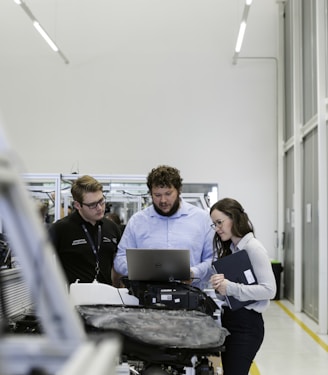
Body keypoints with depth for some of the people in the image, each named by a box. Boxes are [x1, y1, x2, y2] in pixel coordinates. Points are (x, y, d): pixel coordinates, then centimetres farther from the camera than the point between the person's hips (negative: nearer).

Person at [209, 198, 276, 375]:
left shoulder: (253, 247, -13)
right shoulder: (229, 249, 12)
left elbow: (269, 289, -20)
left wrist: (230, 288, -22)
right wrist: (219, 285, -8)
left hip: (246, 324, -8)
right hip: (228, 319, 8)